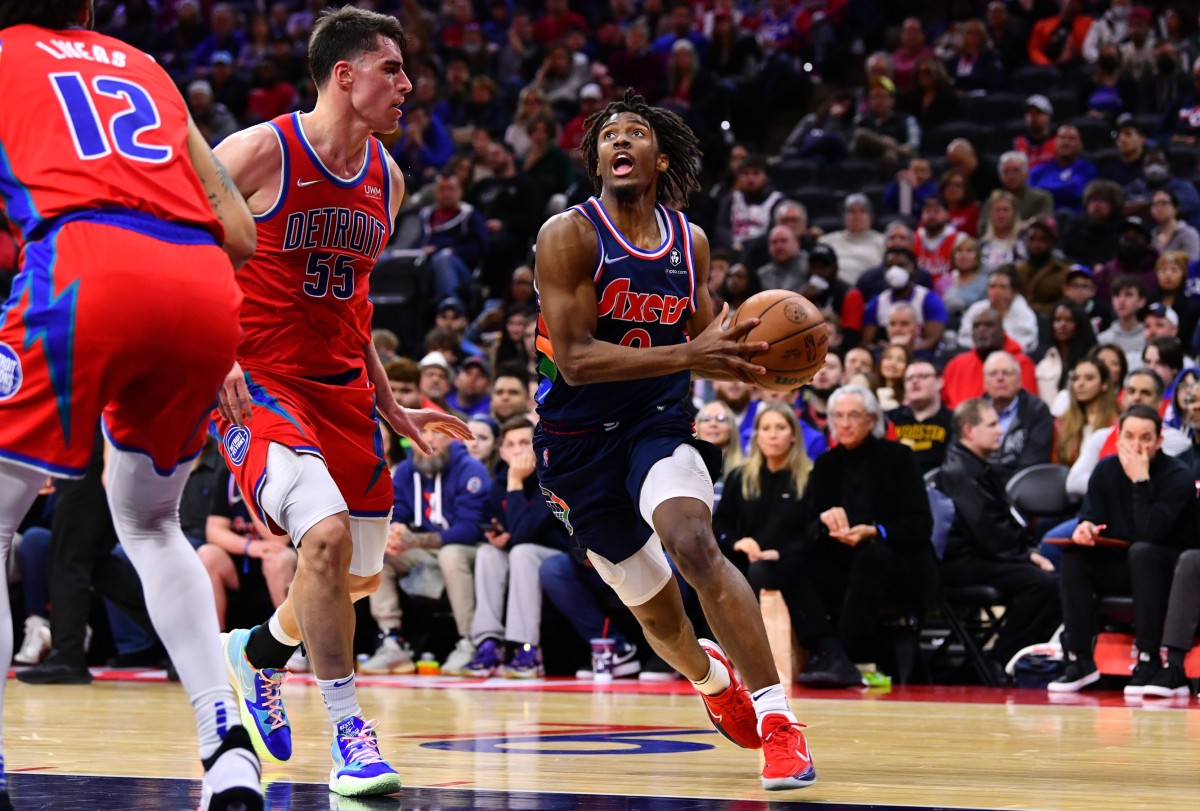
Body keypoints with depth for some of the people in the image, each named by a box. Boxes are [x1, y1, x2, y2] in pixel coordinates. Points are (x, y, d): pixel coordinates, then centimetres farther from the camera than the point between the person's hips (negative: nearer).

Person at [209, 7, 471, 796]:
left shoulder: (387, 178, 8)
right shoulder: (260, 153, -13)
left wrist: (392, 409, 17)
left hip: (340, 387, 7)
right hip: (257, 382, -7)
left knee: (359, 575, 12)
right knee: (326, 533, -27)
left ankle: (257, 653, 43)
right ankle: (351, 737, -19)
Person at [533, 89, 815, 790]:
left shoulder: (691, 243, 3)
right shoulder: (570, 235, -13)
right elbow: (576, 358, -23)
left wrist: (750, 354, -6)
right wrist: (687, 355, -31)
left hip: (659, 423, 1)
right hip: (579, 441, -1)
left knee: (694, 544, -29)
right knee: (652, 604, 10)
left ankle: (775, 714, -28)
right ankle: (714, 679, 46)